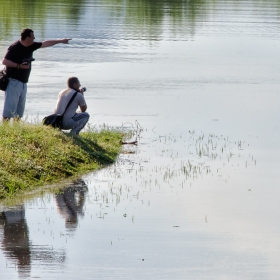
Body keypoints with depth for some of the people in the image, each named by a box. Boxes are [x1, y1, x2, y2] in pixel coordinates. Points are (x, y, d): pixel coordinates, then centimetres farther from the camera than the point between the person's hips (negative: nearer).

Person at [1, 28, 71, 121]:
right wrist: (19, 66, -23)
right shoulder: (15, 47, -14)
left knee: (19, 111, 9)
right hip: (14, 81, -9)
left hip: (23, 83, 9)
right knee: (9, 109, -12)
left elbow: (45, 43, 23)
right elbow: (4, 61, -17)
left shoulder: (31, 46, 10)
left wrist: (60, 41, 29)